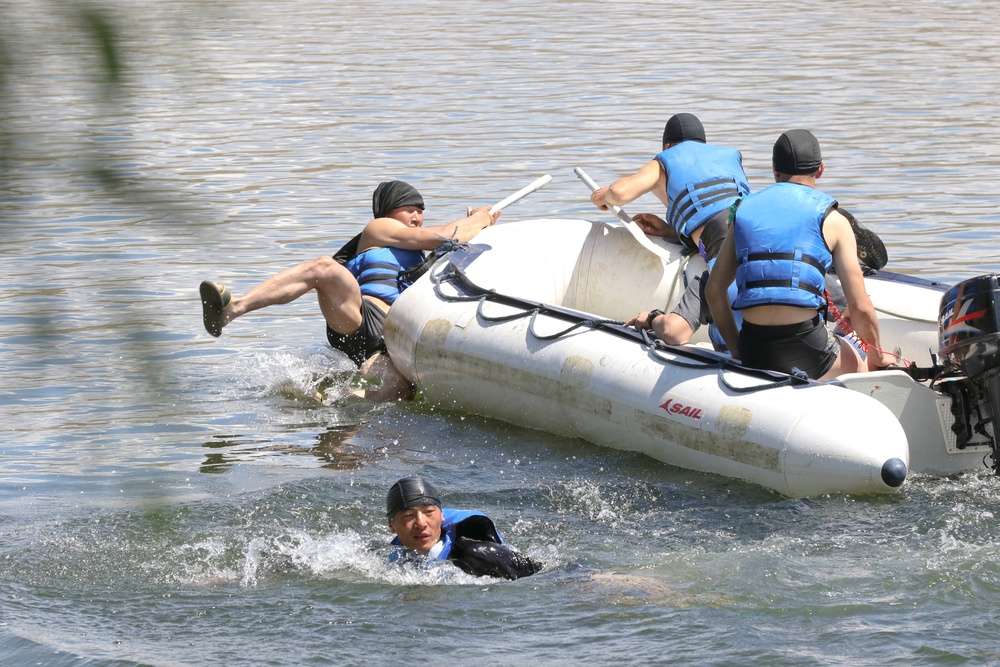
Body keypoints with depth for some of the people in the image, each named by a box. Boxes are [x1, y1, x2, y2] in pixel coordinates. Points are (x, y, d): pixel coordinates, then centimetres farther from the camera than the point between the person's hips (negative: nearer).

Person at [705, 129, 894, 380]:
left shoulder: (744, 210, 15)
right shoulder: (831, 220, 4)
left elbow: (714, 291, 14)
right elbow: (860, 308, 2)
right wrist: (877, 358, 19)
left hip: (753, 352, 4)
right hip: (805, 348, -4)